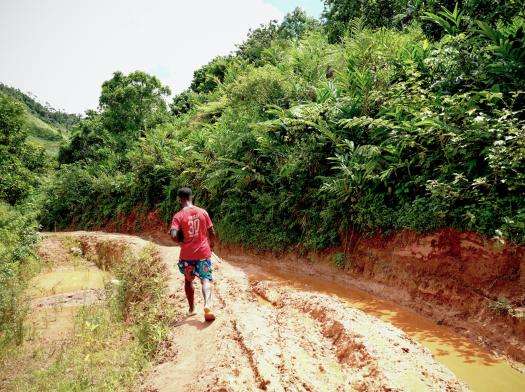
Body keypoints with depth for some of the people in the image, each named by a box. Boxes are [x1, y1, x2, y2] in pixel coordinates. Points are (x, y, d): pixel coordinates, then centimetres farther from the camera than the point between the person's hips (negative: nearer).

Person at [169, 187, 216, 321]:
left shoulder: (178, 216, -8)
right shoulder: (202, 212, -1)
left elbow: (173, 236, -20)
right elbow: (212, 233, 2)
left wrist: (181, 241, 2)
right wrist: (209, 243, 21)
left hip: (187, 254, 0)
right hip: (203, 252, 1)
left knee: (188, 280, 19)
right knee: (206, 280, 2)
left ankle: (192, 309, 28)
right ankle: (207, 305, -23)